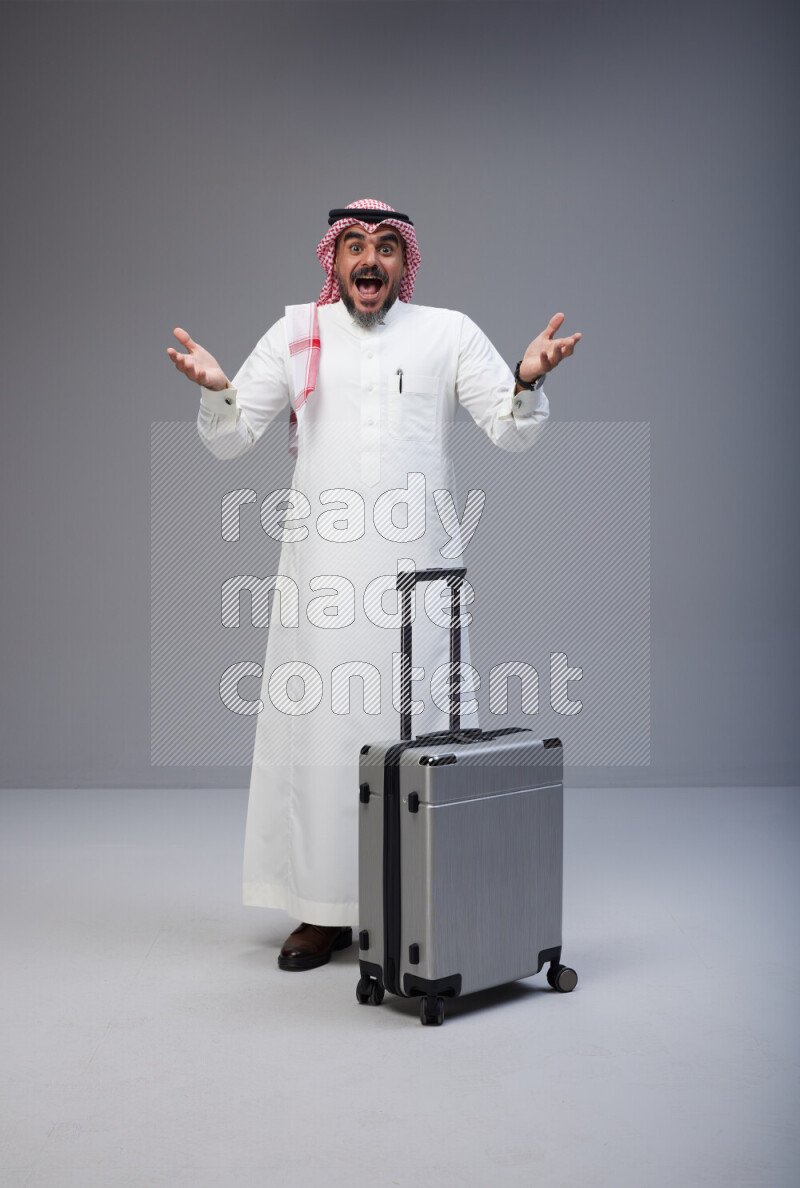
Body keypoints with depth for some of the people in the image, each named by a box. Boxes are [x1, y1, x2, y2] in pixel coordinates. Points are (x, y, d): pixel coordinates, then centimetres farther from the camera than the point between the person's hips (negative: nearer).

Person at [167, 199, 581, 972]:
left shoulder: (449, 333, 9)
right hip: (321, 568, 1)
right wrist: (217, 391, -12)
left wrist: (527, 382, -16)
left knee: (424, 728, 0)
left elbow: (511, 431, 5)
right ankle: (323, 909, 12)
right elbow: (229, 440, 9)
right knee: (319, 727, 1)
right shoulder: (296, 334, 11)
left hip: (420, 567, 0)